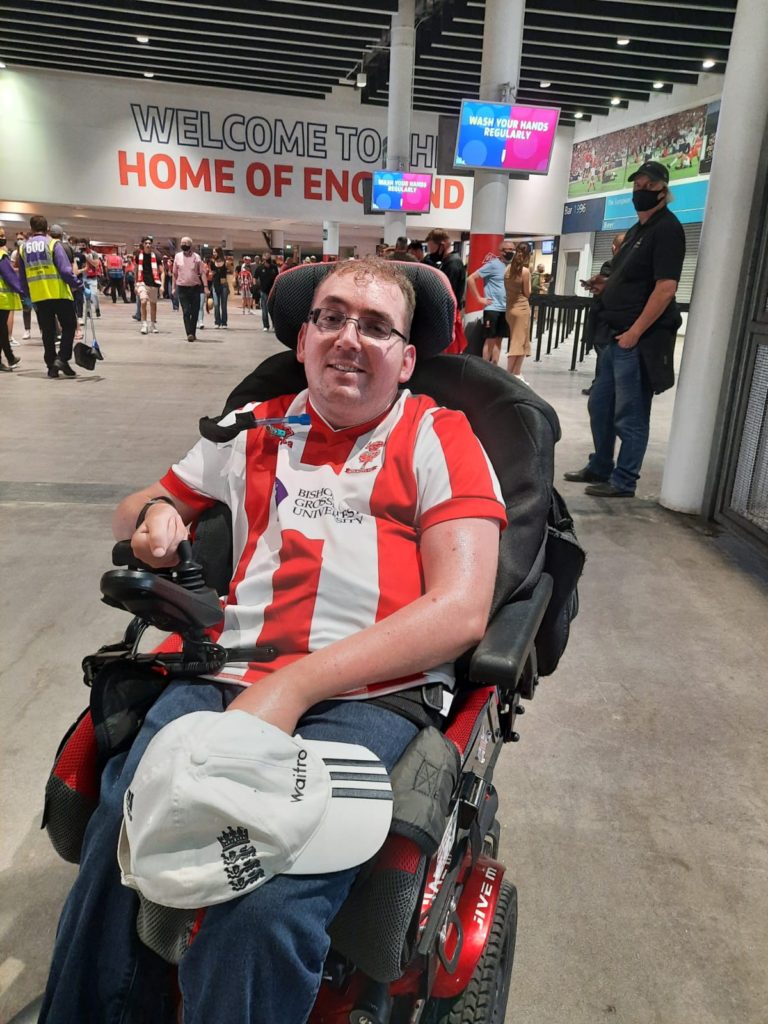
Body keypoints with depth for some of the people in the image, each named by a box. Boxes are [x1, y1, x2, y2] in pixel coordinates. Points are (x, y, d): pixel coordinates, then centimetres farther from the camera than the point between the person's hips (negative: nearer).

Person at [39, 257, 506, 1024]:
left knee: (266, 906, -29)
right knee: (112, 852, -22)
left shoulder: (438, 438, 7)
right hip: (225, 676, 4)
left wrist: (293, 686, -14)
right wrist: (156, 514, 6)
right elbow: (134, 508, 33)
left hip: (368, 696, -3)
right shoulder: (255, 429, 19)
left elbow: (460, 610, -6)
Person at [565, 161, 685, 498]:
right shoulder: (637, 229, 19)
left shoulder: (667, 229, -10)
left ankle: (623, 482, 7)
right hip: (616, 334, 10)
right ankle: (600, 468, 30)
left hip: (639, 338, -10)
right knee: (600, 406, 16)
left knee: (630, 415, -2)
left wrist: (634, 332, -22)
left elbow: (665, 287, -19)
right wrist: (606, 285, 9)